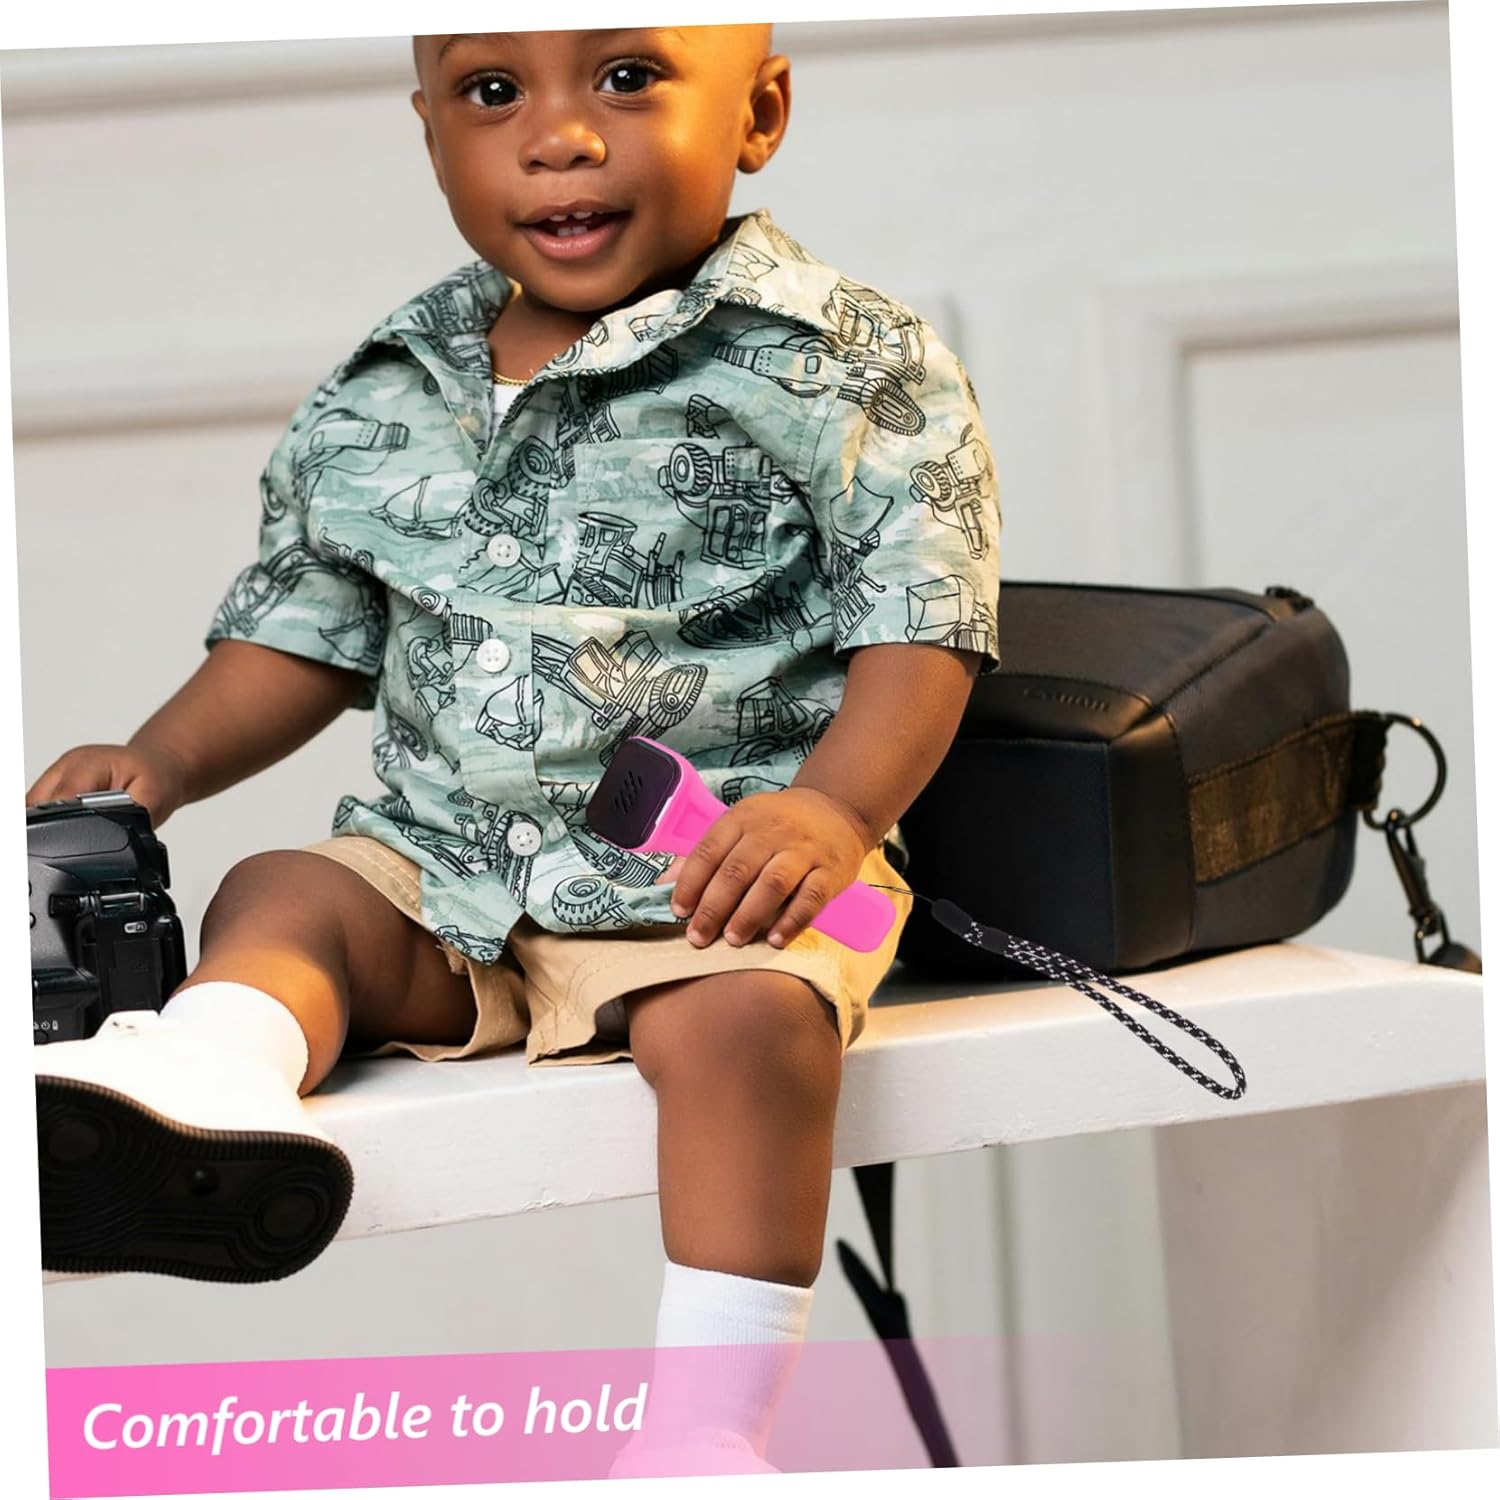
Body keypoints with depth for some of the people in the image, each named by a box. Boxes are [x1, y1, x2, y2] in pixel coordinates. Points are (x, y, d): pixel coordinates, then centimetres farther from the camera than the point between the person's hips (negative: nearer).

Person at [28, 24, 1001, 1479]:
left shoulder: (855, 371, -4)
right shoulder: (374, 403, 10)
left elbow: (921, 627, -9)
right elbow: (304, 632, 19)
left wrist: (831, 809, -24)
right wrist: (162, 760, 4)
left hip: (719, 863, -5)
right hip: (442, 862, 6)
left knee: (745, 1017, -30)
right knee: (281, 892, -12)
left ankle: (709, 1423, -29)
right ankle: (198, 1086, -44)